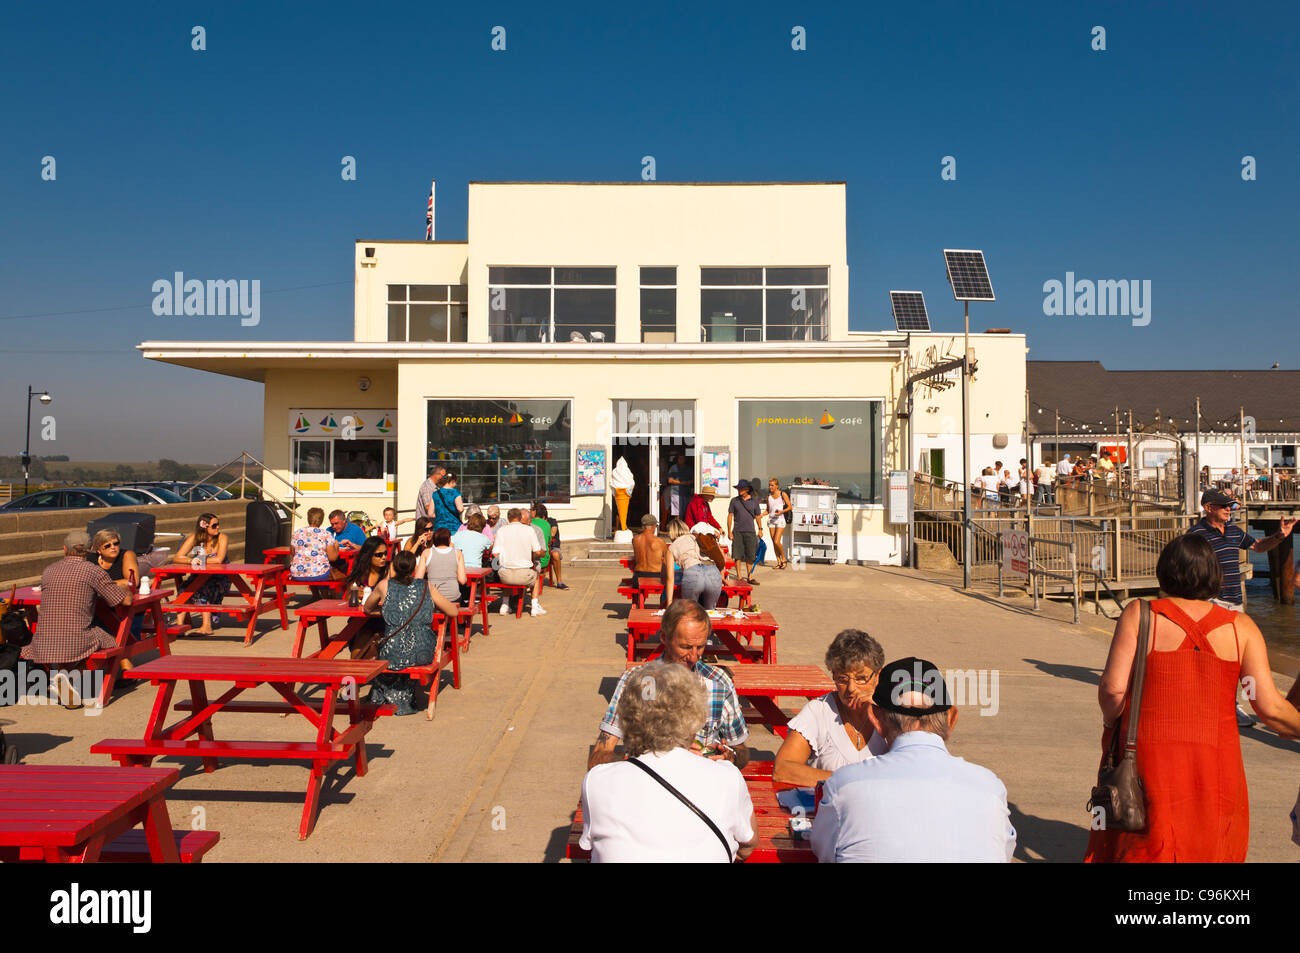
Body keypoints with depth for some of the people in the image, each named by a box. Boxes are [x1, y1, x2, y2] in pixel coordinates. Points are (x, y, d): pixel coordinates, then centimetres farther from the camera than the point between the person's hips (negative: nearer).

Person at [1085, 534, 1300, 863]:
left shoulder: (1139, 614, -6)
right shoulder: (1240, 626, 0)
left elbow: (1113, 688, -13)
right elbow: (1270, 708, -4)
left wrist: (1111, 723, 6)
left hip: (1150, 762, -2)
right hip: (1215, 767, 2)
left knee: (1141, 849, 14)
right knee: (1208, 849, 20)